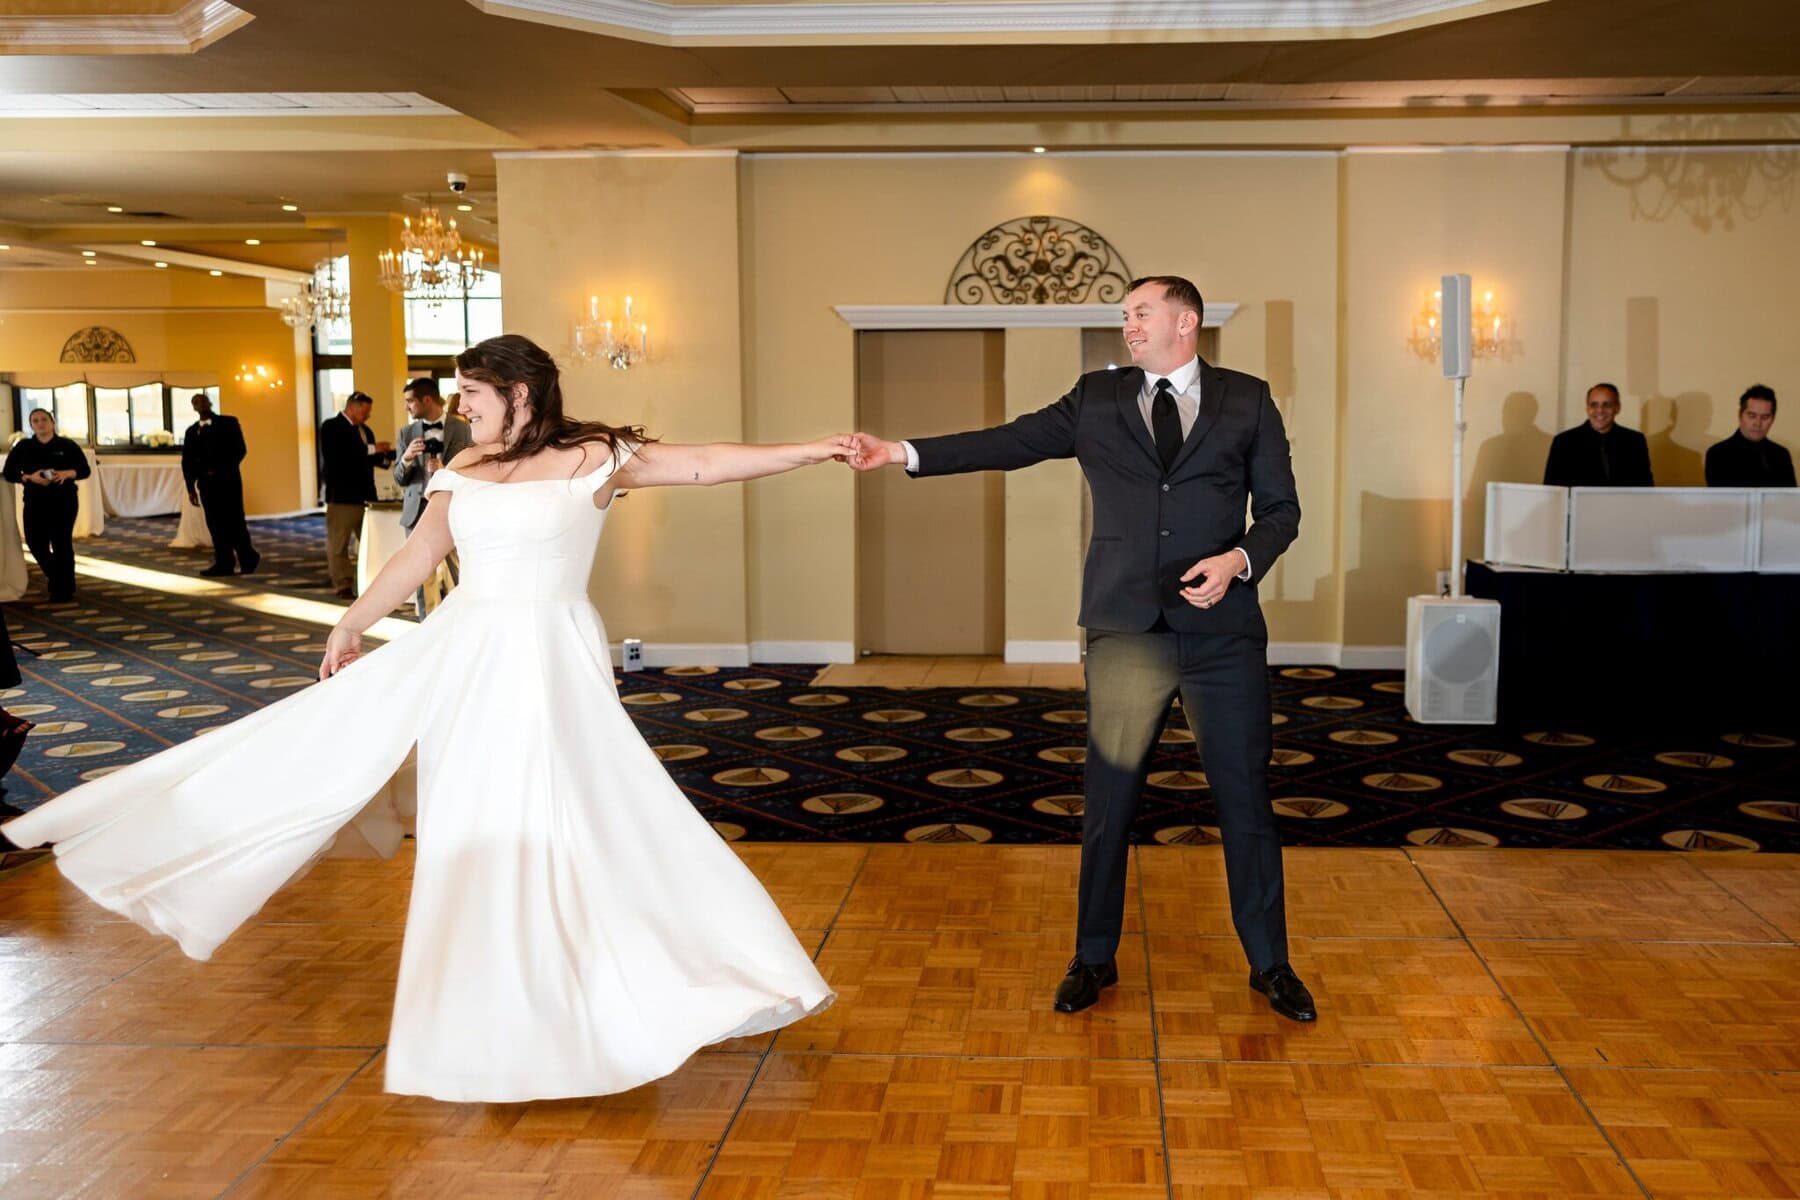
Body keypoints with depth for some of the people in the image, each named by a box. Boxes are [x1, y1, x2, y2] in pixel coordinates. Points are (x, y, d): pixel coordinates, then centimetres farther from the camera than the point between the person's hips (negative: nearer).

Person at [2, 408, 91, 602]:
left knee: (61, 542, -2)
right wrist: (29, 477, -16)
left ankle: (64, 589, 8)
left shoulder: (67, 445, -1)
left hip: (64, 500, -2)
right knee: (35, 542, 0)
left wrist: (67, 473, -19)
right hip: (35, 501, 2)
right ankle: (54, 575, 29)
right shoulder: (23, 447, 3)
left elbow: (85, 470, 1)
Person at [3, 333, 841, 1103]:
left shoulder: (595, 457, -5)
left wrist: (811, 451, -17)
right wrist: (352, 623, 23)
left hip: (547, 659, -5)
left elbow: (703, 463, -10)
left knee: (544, 826, -5)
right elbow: (417, 557, 18)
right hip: (458, 651, 6)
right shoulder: (463, 470, 9)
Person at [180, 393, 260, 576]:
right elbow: (187, 461, 12)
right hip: (206, 483, 4)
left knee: (234, 522, -4)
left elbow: (240, 450, -6)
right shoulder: (191, 431, 13)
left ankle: (248, 558, 10)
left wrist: (221, 470, -14)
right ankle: (224, 563, 4)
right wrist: (191, 487, 5)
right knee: (215, 524, 2)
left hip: (228, 480, -4)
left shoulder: (229, 423, 3)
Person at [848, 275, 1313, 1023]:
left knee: (1245, 801, 7)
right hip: (1125, 630, 1)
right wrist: (905, 453, -8)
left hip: (1223, 631, -1)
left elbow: (1280, 508, 5)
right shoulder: (1097, 398, 9)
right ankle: (1095, 959, 25)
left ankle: (1270, 965, 24)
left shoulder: (1247, 400, 6)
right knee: (1108, 804, 8)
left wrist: (1240, 559, -14)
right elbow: (1012, 443, 1)